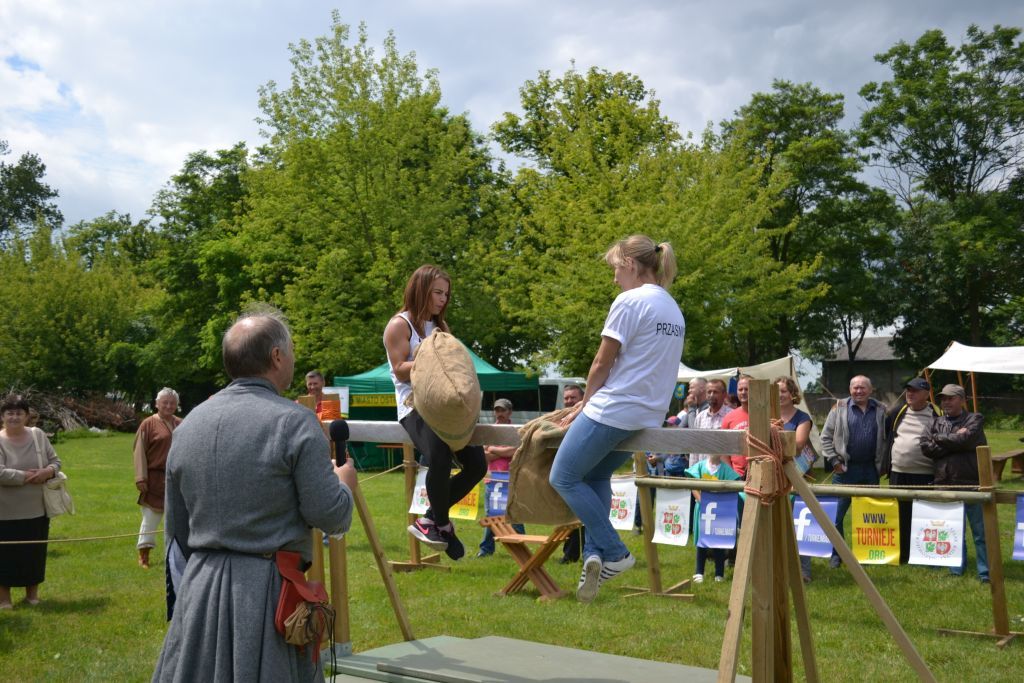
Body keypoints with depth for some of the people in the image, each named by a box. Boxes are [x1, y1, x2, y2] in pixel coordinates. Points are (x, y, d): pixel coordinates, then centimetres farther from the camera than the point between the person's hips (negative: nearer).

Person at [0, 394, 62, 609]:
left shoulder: (38, 435, 4)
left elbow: (55, 461, 9)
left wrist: (48, 471, -12)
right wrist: (26, 476, -19)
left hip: (37, 510, 4)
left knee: (35, 553, 12)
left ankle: (32, 593, 27)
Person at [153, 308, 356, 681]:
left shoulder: (188, 425, 8)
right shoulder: (295, 422, -11)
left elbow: (176, 528, 15)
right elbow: (329, 514, -12)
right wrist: (344, 483, 9)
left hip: (199, 587, 5)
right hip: (270, 591, -5)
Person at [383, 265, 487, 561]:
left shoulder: (439, 326, 22)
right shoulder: (399, 325, 0)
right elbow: (400, 370, -7)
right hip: (414, 406, -7)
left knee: (477, 464, -8)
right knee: (440, 458, -31)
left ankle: (432, 519, 8)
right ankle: (441, 523, -6)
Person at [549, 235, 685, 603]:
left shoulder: (629, 301, -13)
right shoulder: (673, 309, 14)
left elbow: (602, 365, -10)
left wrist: (584, 405, 7)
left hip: (613, 410, -9)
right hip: (649, 415, 9)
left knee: (564, 477, 4)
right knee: (596, 476, 19)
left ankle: (613, 553, 2)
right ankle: (595, 556, 9)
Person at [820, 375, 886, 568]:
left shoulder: (881, 411, 7)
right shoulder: (840, 408, 1)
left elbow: (886, 438, 9)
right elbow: (826, 436, 2)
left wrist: (881, 462, 1)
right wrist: (834, 461, -5)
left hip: (870, 469, 2)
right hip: (845, 469, -2)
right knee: (837, 514, 0)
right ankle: (836, 554, 9)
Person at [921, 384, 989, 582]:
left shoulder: (975, 419, 3)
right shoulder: (937, 423, 14)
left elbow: (965, 440, -16)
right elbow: (926, 447, -1)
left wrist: (939, 438, -2)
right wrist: (954, 441, -9)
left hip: (972, 483, -4)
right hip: (946, 484, 4)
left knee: (980, 532, 1)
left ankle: (985, 573, 7)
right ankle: (956, 570, 21)